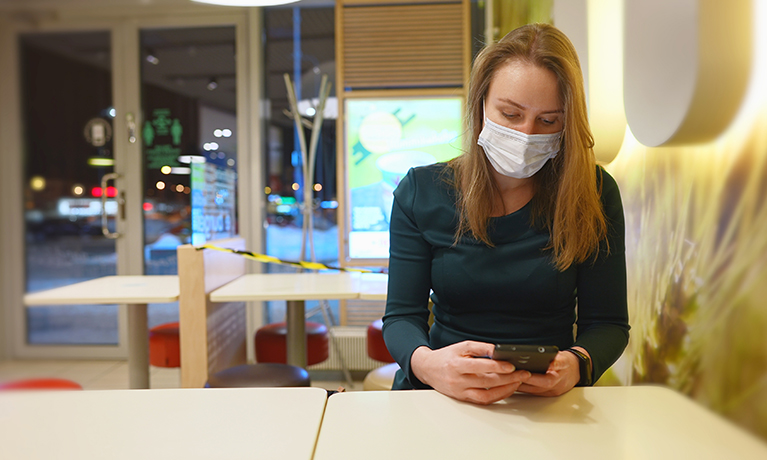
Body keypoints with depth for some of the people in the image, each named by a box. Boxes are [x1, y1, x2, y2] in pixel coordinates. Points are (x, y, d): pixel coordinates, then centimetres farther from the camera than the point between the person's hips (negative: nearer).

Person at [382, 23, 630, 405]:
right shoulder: (419, 192, -1)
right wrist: (425, 364, -25)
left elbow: (607, 322, 1)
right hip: (441, 400, 1)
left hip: (548, 402, 0)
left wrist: (576, 363, -21)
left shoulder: (594, 194, -1)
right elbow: (402, 314, -3)